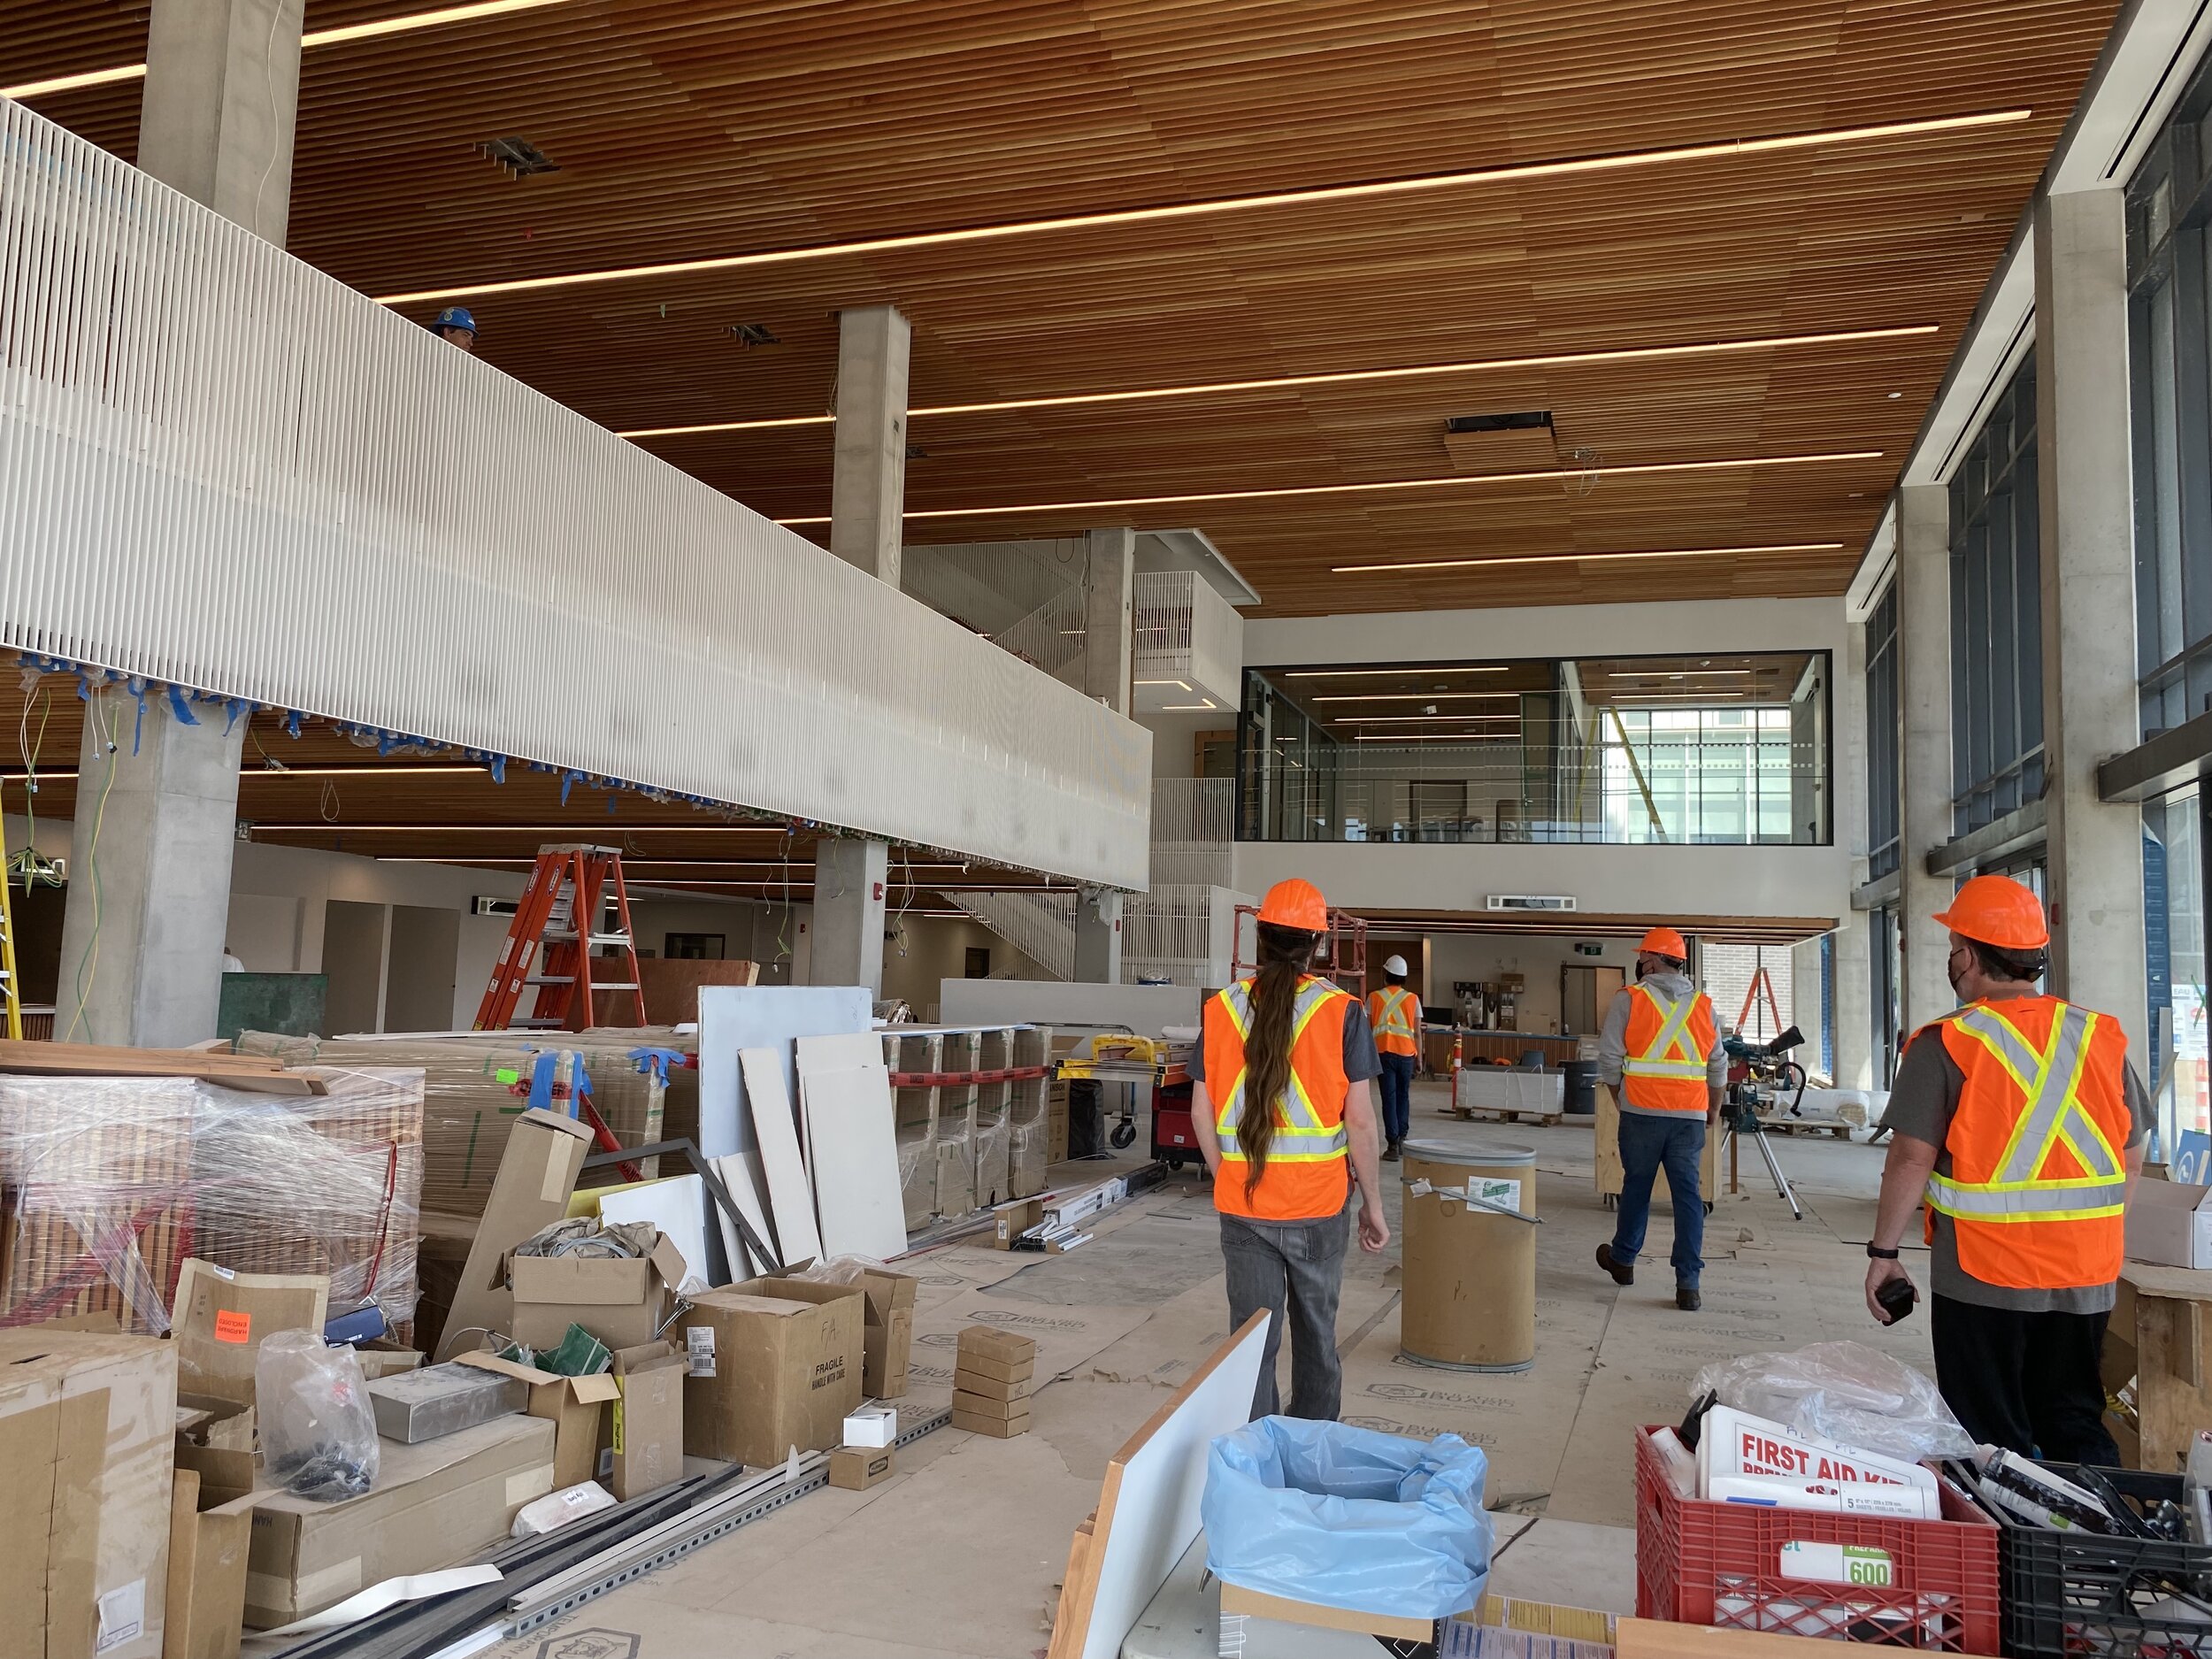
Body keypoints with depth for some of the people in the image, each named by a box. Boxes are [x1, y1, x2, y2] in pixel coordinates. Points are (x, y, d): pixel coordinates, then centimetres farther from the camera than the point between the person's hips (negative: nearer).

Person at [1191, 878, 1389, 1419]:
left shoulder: (1222, 1008, 0)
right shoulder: (1341, 1011, -8)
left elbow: (1202, 1113, 3)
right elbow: (1359, 1119, -8)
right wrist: (1372, 1204, 2)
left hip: (1242, 1205, 1)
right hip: (1318, 1202, -1)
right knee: (1316, 1335, 17)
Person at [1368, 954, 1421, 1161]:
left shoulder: (1374, 997, 1)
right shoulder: (1412, 999, 4)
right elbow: (1417, 1032, 4)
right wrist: (1419, 1058, 11)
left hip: (1384, 1052, -1)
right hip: (1406, 1053, 1)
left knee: (1389, 1098, 0)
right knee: (1403, 1096, 16)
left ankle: (1393, 1145, -5)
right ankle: (1401, 1139, 19)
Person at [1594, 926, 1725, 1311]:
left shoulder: (1628, 1000, -4)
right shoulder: (1704, 1007, 7)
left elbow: (1610, 1058, -4)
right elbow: (1718, 1067, 12)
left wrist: (1620, 1097, 13)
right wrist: (1714, 1110, 26)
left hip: (1641, 1112, -2)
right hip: (1690, 1116, 2)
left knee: (1636, 1186, 14)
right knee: (1687, 1194, 3)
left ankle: (1623, 1259, 31)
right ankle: (1688, 1284, -1)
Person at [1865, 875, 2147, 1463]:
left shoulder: (1945, 1045, -12)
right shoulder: (2102, 1036, 3)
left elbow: (1913, 1157, -14)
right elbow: (2131, 1156, 9)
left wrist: (1883, 1252, -5)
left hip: (1983, 1279, -4)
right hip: (2087, 1277, 5)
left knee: (1994, 1444, 7)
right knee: (2076, 1427, 17)